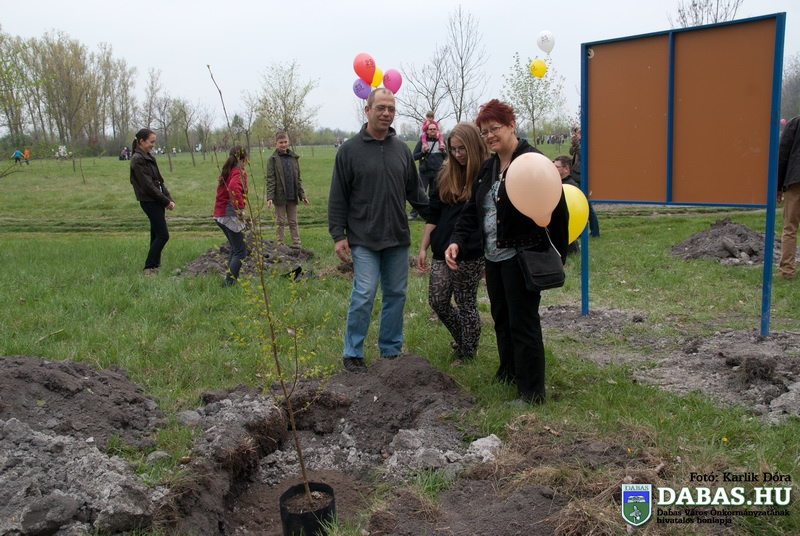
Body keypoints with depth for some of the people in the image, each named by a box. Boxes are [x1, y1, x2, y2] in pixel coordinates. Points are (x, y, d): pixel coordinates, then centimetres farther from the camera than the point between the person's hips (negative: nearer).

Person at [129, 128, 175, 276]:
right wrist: (166, 201, -13)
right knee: (163, 235, -9)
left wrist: (169, 199, 5)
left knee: (156, 235, 10)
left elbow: (159, 181, 15)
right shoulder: (137, 160, -13)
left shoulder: (149, 157, 15)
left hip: (157, 201, 9)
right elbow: (147, 185, -16)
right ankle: (149, 268, -3)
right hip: (149, 201, -9)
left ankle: (154, 267, 17)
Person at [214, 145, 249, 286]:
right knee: (241, 252, -4)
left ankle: (230, 279, 24)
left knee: (235, 249, 21)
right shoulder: (240, 172, -11)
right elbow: (234, 188, -31)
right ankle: (229, 282, -10)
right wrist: (240, 208, -25)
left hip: (220, 215, 9)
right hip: (231, 216, -9)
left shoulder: (226, 171, 15)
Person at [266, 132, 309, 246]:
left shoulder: (294, 158, 8)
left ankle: (297, 244, 14)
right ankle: (280, 245, 12)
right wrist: (269, 197, -18)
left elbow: (298, 178, 11)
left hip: (292, 196, 3)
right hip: (280, 197, -3)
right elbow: (270, 180, -9)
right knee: (280, 222, 5)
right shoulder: (273, 159, -4)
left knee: (293, 222, 10)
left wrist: (302, 195, 6)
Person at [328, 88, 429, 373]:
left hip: (397, 238, 5)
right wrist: (338, 235, -7)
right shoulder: (349, 149, -3)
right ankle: (352, 353, 9)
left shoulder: (401, 149, 9)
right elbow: (338, 198, -2)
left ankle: (391, 351, 23)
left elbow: (415, 191, 16)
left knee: (396, 294, 9)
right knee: (364, 295, -7)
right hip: (364, 239, -4)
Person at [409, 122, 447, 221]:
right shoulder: (422, 141, 0)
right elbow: (414, 156, 0)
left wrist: (444, 151, -7)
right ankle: (413, 214, 2)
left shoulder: (441, 141, 8)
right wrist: (423, 152, -17)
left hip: (437, 173, 2)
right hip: (424, 173, -2)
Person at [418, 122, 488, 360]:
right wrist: (423, 247, 7)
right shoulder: (445, 174, 8)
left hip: (471, 255, -5)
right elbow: (433, 215, 11)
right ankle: (462, 339, 32)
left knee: (466, 304, 5)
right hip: (442, 252, 5)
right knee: (437, 301, 6)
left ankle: (467, 354, 23)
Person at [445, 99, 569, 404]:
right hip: (494, 257, 9)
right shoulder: (488, 168, 13)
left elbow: (556, 209, -17)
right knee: (501, 319, 19)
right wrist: (457, 241, -4)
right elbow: (472, 209, 11)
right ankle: (508, 373, 38)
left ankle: (532, 392, 11)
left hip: (521, 257, -8)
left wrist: (557, 255, -16)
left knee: (523, 323, -2)